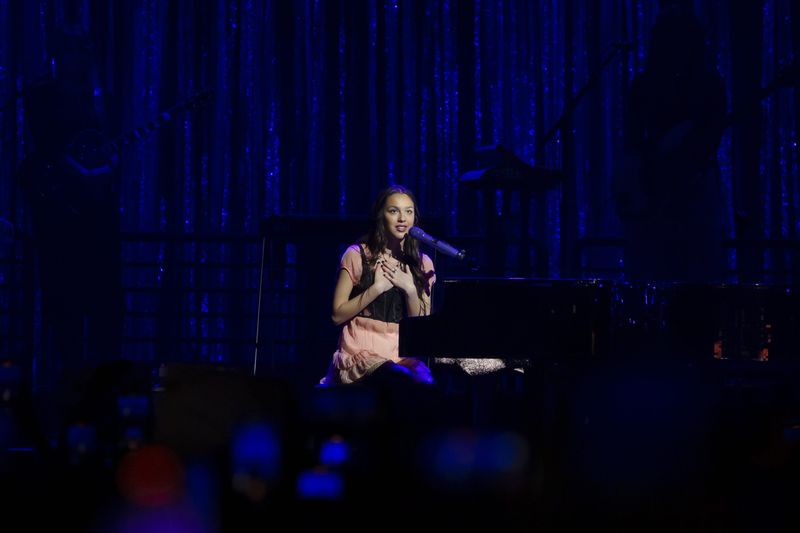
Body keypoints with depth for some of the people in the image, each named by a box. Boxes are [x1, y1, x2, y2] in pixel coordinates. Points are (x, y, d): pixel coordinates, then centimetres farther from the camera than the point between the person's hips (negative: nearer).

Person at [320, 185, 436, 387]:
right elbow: (337, 315, -1)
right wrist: (377, 288, -8)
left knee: (425, 381, -32)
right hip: (362, 353, -3)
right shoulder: (358, 255, 5)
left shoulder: (422, 264, 14)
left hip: (402, 355, 3)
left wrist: (410, 290, -5)